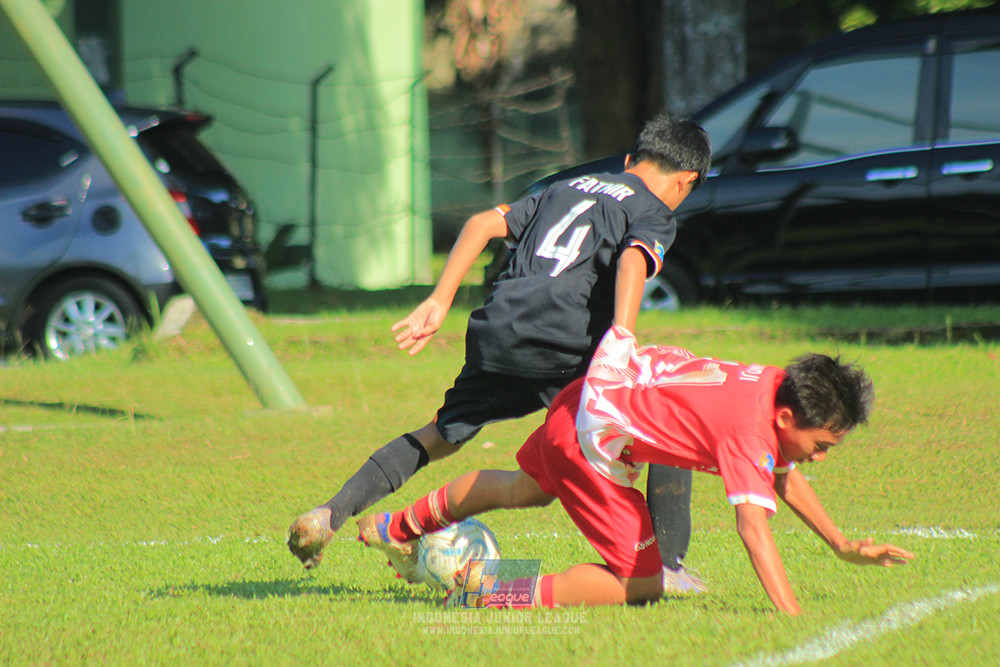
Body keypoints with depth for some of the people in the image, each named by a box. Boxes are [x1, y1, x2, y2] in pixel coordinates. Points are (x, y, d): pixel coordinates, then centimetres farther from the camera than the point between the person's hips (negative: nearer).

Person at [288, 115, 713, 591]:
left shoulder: (567, 189, 30)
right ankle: (667, 566, -1)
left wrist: (439, 301, 19)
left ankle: (332, 513, 12)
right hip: (565, 343, -6)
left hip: (497, 328, 6)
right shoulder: (655, 213, 11)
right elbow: (633, 260, -12)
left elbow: (483, 223, 22)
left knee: (442, 435, 24)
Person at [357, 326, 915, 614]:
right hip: (593, 439, -10)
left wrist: (843, 545, 11)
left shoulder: (780, 386, -6)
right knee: (643, 582, -10)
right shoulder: (750, 430, -31)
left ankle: (397, 528, 58)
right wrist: (795, 620, -51)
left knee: (522, 491, 36)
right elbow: (754, 526, -43)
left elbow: (783, 474, 14)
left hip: (596, 392, 10)